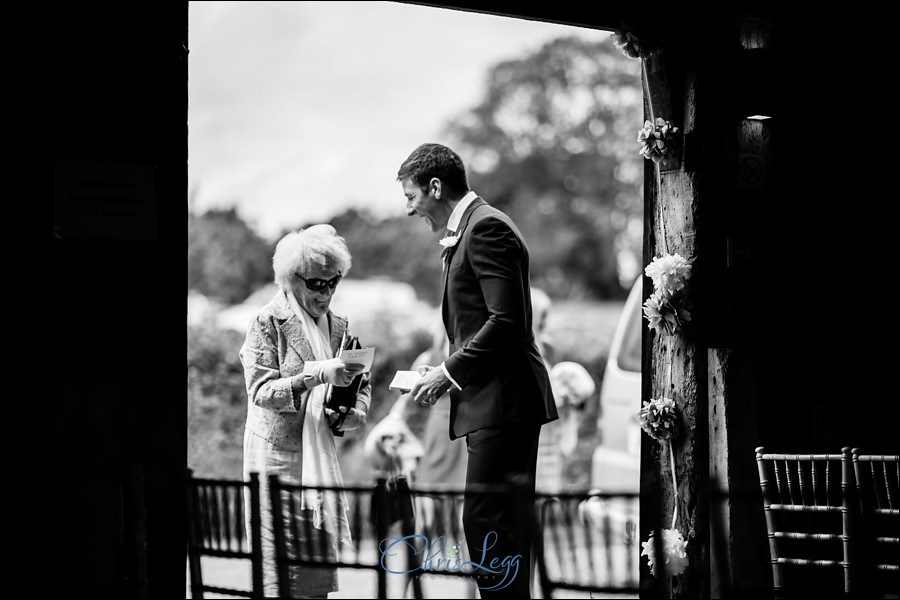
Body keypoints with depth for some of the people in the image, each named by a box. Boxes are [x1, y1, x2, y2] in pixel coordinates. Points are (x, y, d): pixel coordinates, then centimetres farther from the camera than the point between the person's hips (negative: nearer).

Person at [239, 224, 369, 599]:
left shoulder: (339, 326, 12)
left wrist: (350, 415, -4)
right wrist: (317, 374, -26)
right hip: (277, 457, -6)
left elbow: (362, 386, 18)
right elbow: (260, 391, -14)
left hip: (322, 455, 6)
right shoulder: (268, 322, -6)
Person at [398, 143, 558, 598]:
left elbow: (506, 321, -20)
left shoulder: (487, 227, -12)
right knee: (503, 529, 13)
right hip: (491, 405, 10)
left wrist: (450, 373, -13)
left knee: (487, 523, -11)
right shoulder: (464, 232, 20)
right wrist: (449, 371, 11)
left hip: (502, 404, -10)